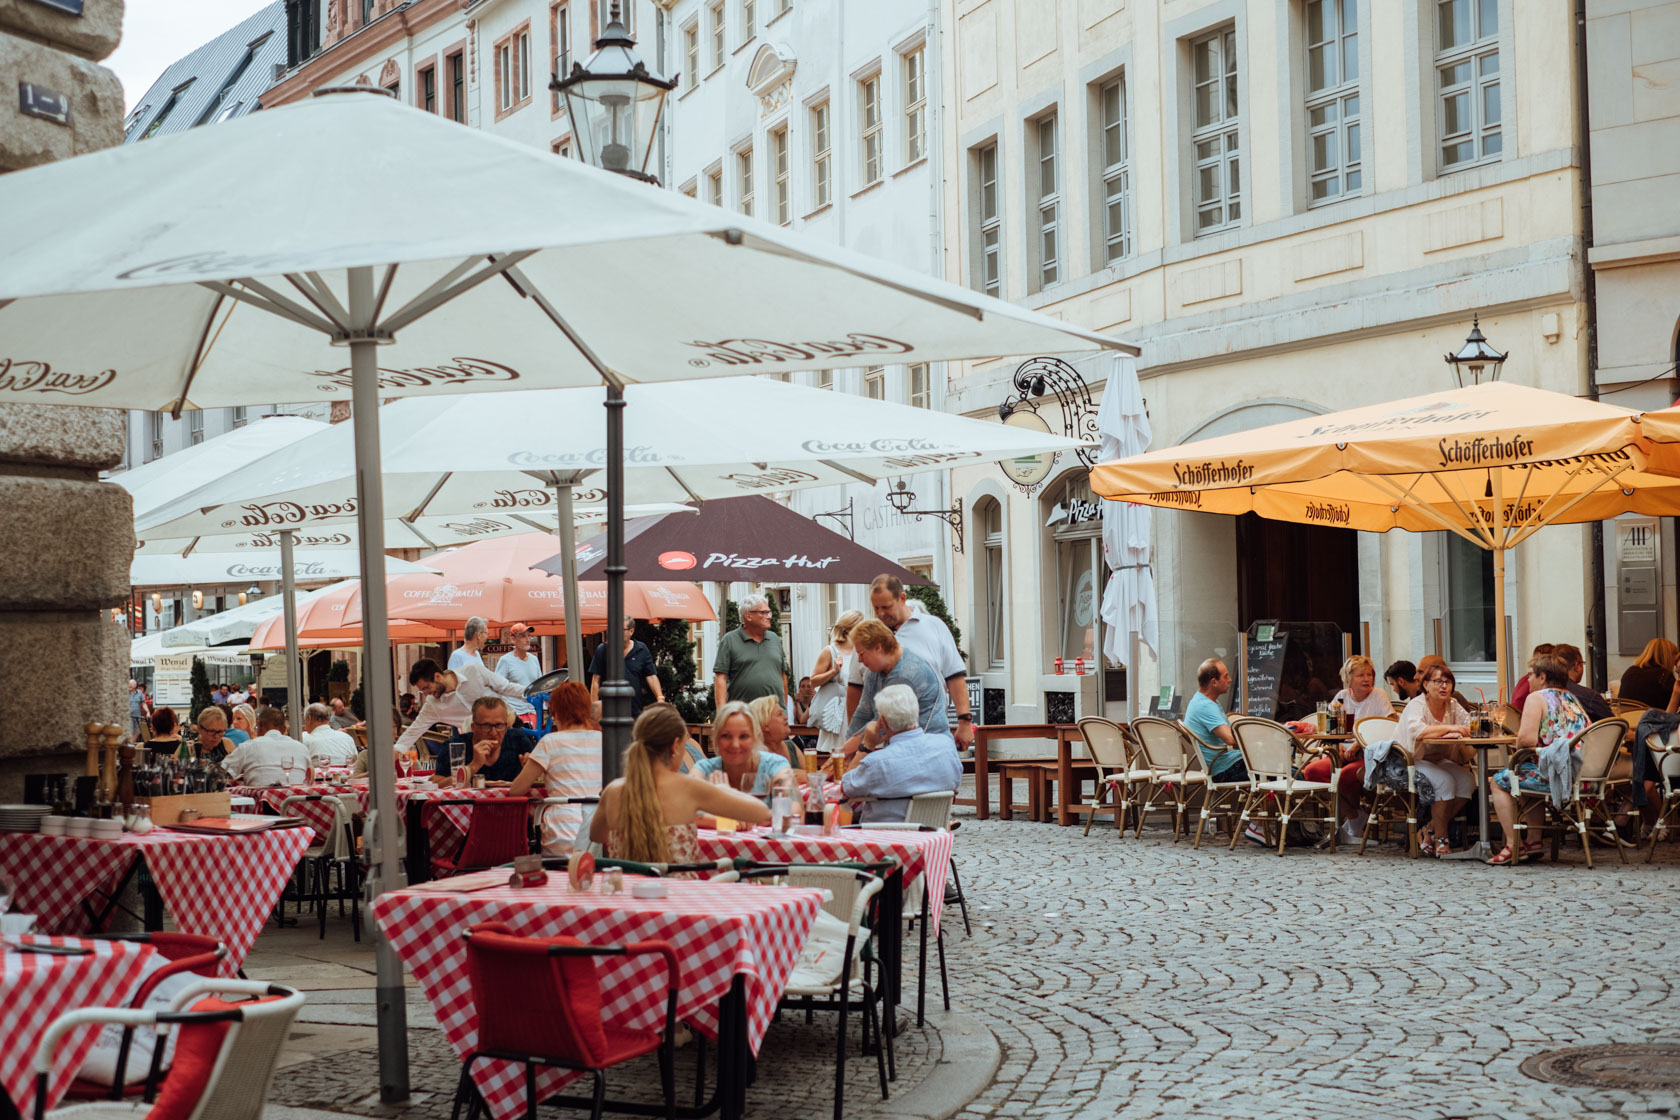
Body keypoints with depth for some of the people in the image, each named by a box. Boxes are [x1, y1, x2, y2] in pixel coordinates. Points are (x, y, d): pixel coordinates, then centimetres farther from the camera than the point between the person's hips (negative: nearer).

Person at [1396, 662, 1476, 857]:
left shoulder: (1452, 705, 6)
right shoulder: (1416, 705, -14)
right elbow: (1415, 730, -34)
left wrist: (1457, 733, -26)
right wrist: (1448, 728, -35)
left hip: (1439, 760, 7)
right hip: (1411, 762, -7)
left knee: (1467, 782, -18)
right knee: (1445, 781, -30)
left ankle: (1429, 831, -6)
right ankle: (1440, 840, -17)